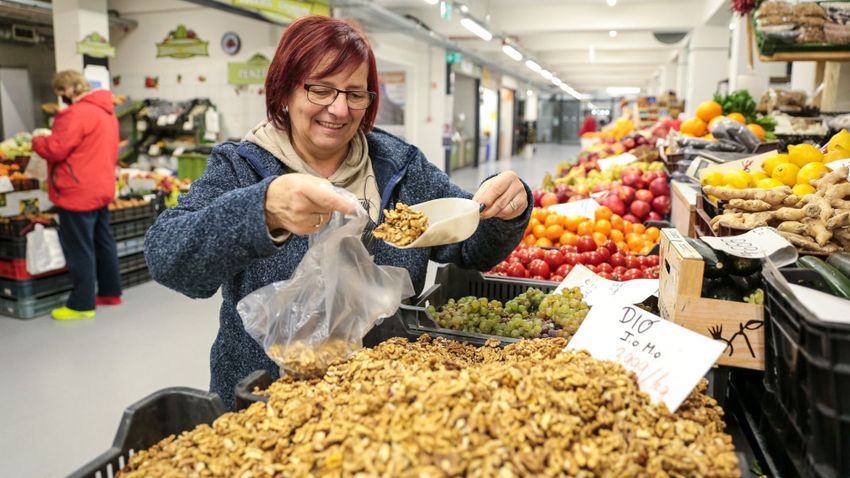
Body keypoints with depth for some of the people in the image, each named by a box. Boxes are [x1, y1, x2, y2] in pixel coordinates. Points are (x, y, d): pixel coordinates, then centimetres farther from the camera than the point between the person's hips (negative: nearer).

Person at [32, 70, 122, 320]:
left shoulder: (77, 114, -17)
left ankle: (82, 304, 3)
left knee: (79, 249, -3)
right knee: (103, 242, 15)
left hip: (78, 192, -9)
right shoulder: (106, 112, 14)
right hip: (101, 188, 10)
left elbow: (56, 149, -17)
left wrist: (37, 141, 1)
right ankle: (110, 292, 24)